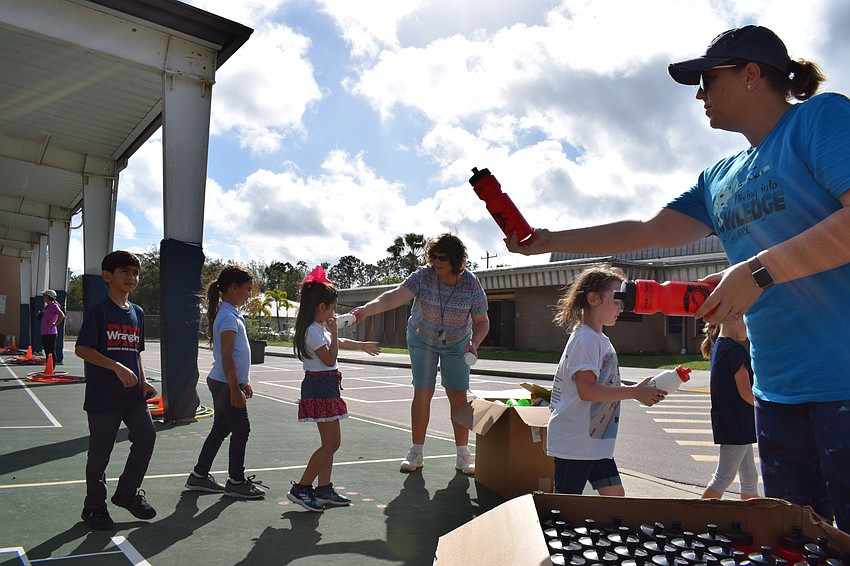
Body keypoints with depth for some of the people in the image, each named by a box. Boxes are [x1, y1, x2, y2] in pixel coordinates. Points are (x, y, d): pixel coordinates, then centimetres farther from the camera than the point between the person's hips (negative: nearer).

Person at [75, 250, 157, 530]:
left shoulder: (137, 312, 11)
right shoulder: (98, 311, -9)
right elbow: (81, 349, -15)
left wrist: (143, 382, 7)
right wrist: (117, 368, -23)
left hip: (132, 393, 6)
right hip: (103, 395, -6)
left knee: (146, 436, -1)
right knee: (100, 452, 5)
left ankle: (127, 492, 19)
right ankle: (95, 506, 24)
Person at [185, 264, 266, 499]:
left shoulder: (230, 314, 13)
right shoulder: (229, 317, -19)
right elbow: (227, 357, -22)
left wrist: (242, 382, 22)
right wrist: (235, 389, -21)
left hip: (222, 383, 10)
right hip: (227, 385, -10)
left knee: (221, 429, 17)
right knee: (241, 430, 1)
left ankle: (199, 476, 26)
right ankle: (236, 481, 14)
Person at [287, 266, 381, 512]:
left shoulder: (320, 328, 15)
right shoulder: (314, 331, -16)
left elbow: (339, 343, 32)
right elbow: (329, 358, -19)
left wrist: (363, 346, 43)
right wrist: (333, 332, -14)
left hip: (325, 388, 11)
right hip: (321, 387, -11)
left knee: (330, 442, 13)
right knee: (332, 442, -8)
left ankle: (324, 489, 19)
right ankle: (301, 488, -2)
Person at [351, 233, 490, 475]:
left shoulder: (472, 284, -21)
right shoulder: (423, 276, -25)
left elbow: (482, 321, -11)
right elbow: (396, 296, -40)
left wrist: (474, 343, -30)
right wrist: (367, 309, -57)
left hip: (457, 344, 1)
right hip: (422, 340, 0)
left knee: (458, 396, -2)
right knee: (422, 393, -2)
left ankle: (463, 455, 11)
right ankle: (416, 452, 11)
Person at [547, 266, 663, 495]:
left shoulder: (600, 339, 15)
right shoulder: (585, 339, -17)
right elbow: (587, 390, -26)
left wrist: (639, 391, 6)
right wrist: (634, 392, -19)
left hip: (595, 440, 10)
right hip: (574, 442, -10)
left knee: (615, 494, 15)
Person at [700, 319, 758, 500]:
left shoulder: (718, 346, 11)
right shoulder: (734, 349, -18)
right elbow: (746, 393, -18)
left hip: (727, 422, 9)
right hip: (737, 423, -9)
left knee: (750, 478, 18)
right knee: (723, 478, -2)